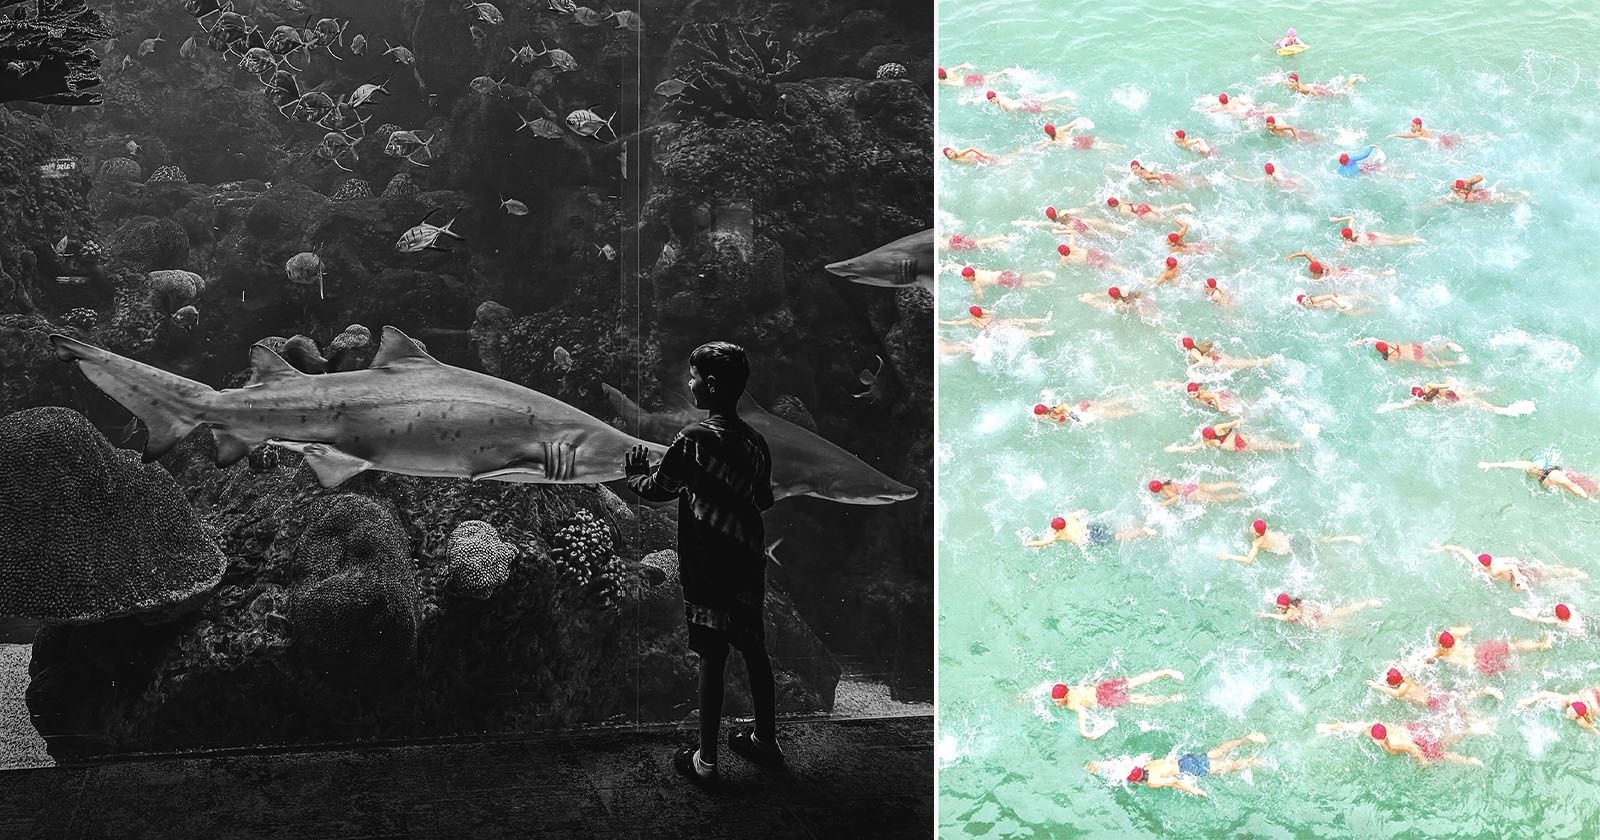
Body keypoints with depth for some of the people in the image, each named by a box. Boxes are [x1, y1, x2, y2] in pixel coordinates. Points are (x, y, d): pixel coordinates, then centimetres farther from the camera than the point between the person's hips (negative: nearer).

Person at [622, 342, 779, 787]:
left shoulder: (695, 438, -16)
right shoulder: (755, 442, 3)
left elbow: (657, 490, -4)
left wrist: (634, 474, 17)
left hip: (708, 571, -6)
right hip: (749, 566, 6)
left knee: (712, 659, 0)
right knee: (754, 652, 16)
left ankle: (705, 761, 8)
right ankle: (766, 741, 28)